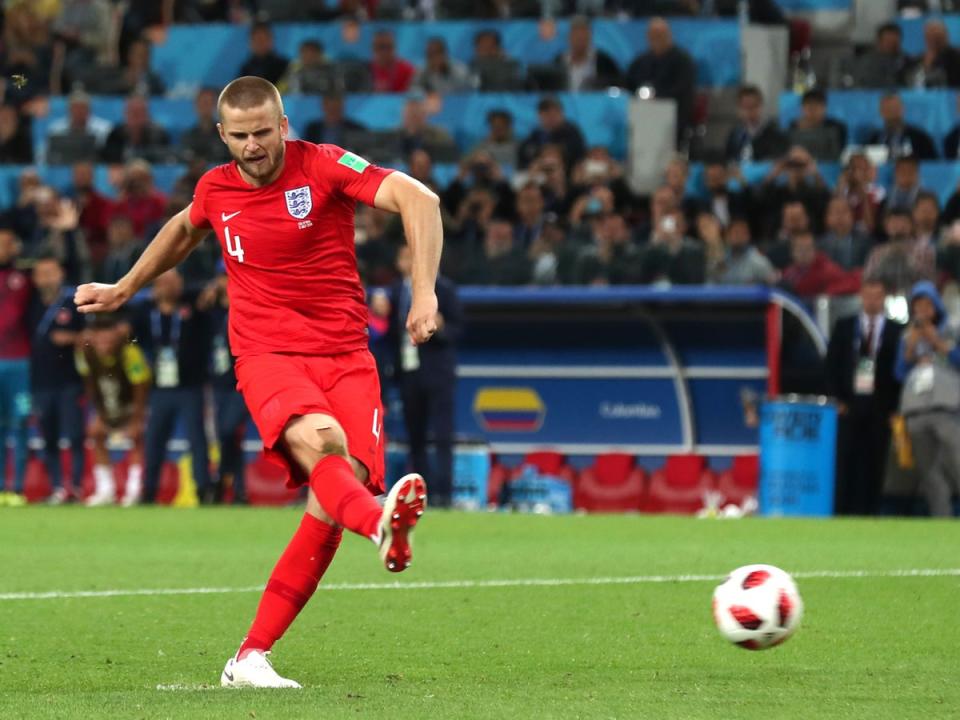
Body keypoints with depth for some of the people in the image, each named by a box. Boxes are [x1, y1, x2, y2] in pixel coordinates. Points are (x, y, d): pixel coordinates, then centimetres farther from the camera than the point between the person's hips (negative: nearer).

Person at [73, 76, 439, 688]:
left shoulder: (324, 166, -4)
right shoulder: (215, 190, 7)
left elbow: (418, 199, -15)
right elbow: (184, 229, 33)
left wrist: (425, 293, -27)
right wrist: (125, 289, 43)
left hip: (345, 354, -1)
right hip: (266, 353, 1)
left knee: (334, 495, -17)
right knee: (319, 439, -33)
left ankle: (252, 657, -9)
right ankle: (382, 526, -67)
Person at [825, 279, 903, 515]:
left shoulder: (896, 332, 6)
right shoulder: (844, 327, 11)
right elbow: (831, 365, 9)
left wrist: (894, 408, -3)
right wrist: (837, 400, -1)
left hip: (880, 407, -1)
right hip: (849, 404, 1)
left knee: (874, 465, -3)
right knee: (845, 463, -3)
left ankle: (867, 512, -2)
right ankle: (842, 512, -2)